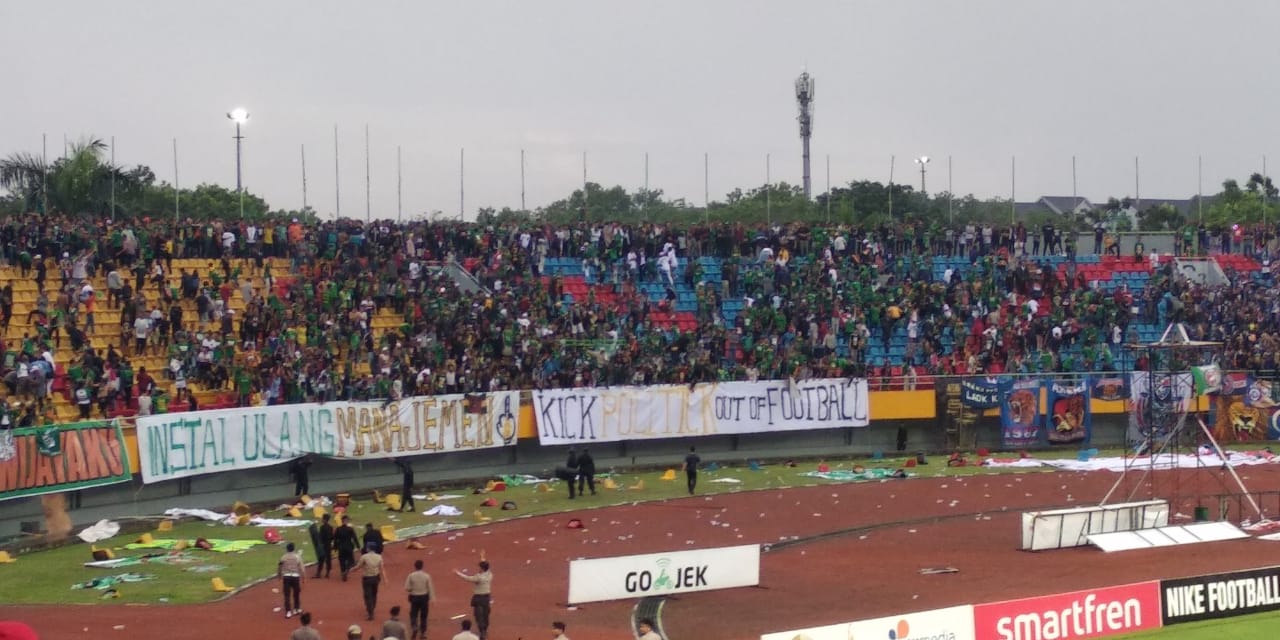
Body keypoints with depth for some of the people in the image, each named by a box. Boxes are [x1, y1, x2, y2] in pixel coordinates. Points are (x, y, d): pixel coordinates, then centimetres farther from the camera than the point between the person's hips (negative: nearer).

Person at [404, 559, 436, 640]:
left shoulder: (411, 576, -12)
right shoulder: (426, 576, -10)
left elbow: (406, 588, -10)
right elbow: (430, 588, -7)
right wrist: (430, 599, 2)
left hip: (414, 597, -1)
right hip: (424, 597, 1)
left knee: (413, 614, 10)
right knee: (423, 615, 15)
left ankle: (415, 627, -17)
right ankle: (423, 632, 23)